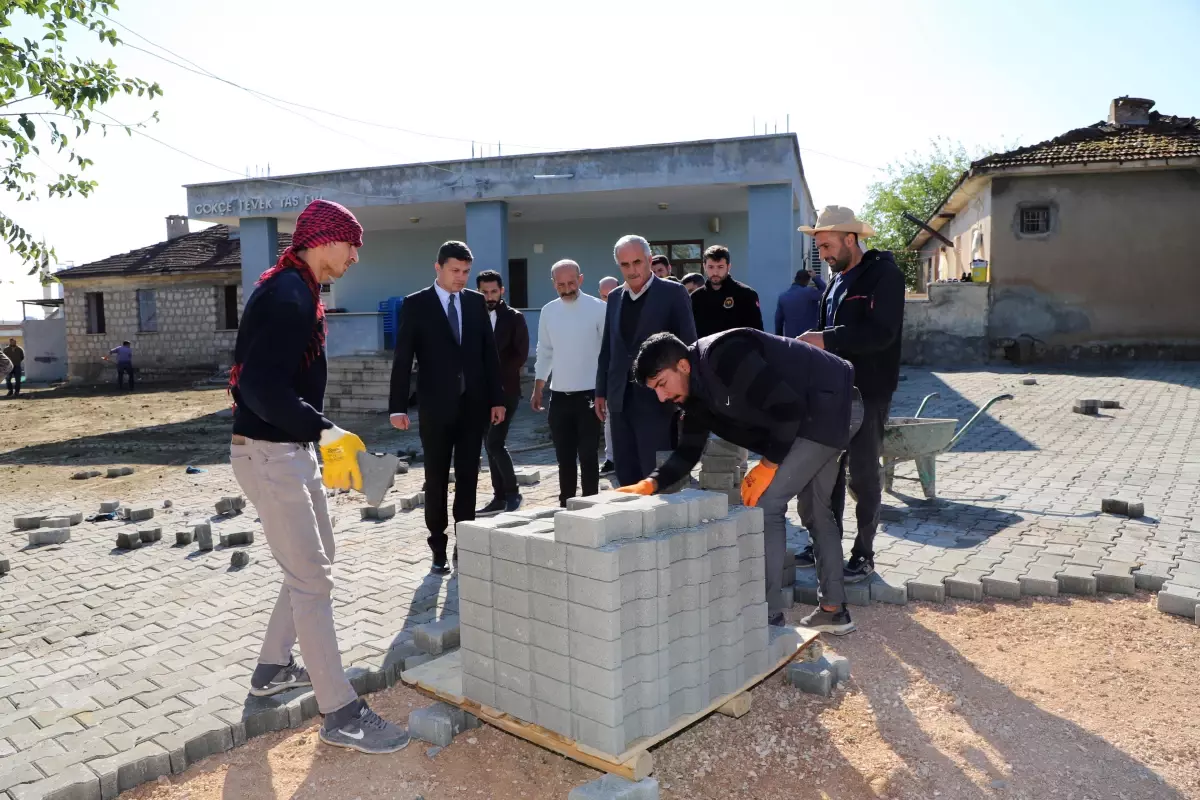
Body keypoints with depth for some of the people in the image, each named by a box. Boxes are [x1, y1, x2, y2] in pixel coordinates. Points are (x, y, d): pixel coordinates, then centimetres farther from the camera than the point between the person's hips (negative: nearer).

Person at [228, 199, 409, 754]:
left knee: (317, 559, 21)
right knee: (311, 579, -6)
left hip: (290, 450, 11)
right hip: (269, 455, -11)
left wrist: (320, 438, 21)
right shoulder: (288, 296, -19)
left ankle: (273, 668, 36)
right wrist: (325, 432, -36)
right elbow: (260, 384, -30)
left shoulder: (296, 291, 13)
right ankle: (340, 713, 3)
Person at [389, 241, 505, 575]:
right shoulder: (416, 304, -2)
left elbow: (489, 353, 9)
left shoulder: (476, 301, 8)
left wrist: (497, 398, 5)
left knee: (467, 477, 7)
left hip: (474, 403, 3)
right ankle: (439, 549, 16)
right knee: (436, 480, 5)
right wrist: (398, 407, -11)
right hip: (436, 405, -2)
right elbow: (402, 358, -5)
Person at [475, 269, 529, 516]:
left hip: (505, 389, -5)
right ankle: (500, 497, 16)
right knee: (490, 445, 8)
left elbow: (521, 355, -7)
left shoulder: (514, 318, -2)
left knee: (495, 443, -13)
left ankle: (512, 492, 3)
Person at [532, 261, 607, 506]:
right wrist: (537, 390, 11)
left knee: (588, 456, 0)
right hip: (559, 396, 4)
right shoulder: (548, 311, 6)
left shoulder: (597, 308, -7)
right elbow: (545, 352, 13)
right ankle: (566, 505, 22)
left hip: (588, 394, -4)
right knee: (564, 457, 11)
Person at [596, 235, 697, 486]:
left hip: (655, 398, -5)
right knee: (625, 473, 10)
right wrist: (601, 391, 14)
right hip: (620, 400, 5)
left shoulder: (673, 293, -3)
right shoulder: (615, 297, 13)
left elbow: (688, 344, -5)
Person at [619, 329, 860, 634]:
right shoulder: (696, 392, 4)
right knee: (815, 511, 17)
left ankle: (770, 615, -2)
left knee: (765, 504, -10)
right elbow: (688, 452, 6)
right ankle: (833, 610, 29)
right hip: (813, 415, 10)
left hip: (827, 407, -10)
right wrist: (650, 484, -10)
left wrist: (768, 465, -19)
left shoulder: (724, 357, -26)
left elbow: (788, 405, -27)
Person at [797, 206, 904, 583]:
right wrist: (811, 343, 3)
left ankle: (864, 555, 13)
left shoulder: (884, 274, -11)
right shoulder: (837, 280, 15)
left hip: (868, 392, -8)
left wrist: (826, 340, -23)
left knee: (863, 474, 0)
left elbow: (881, 332, -23)